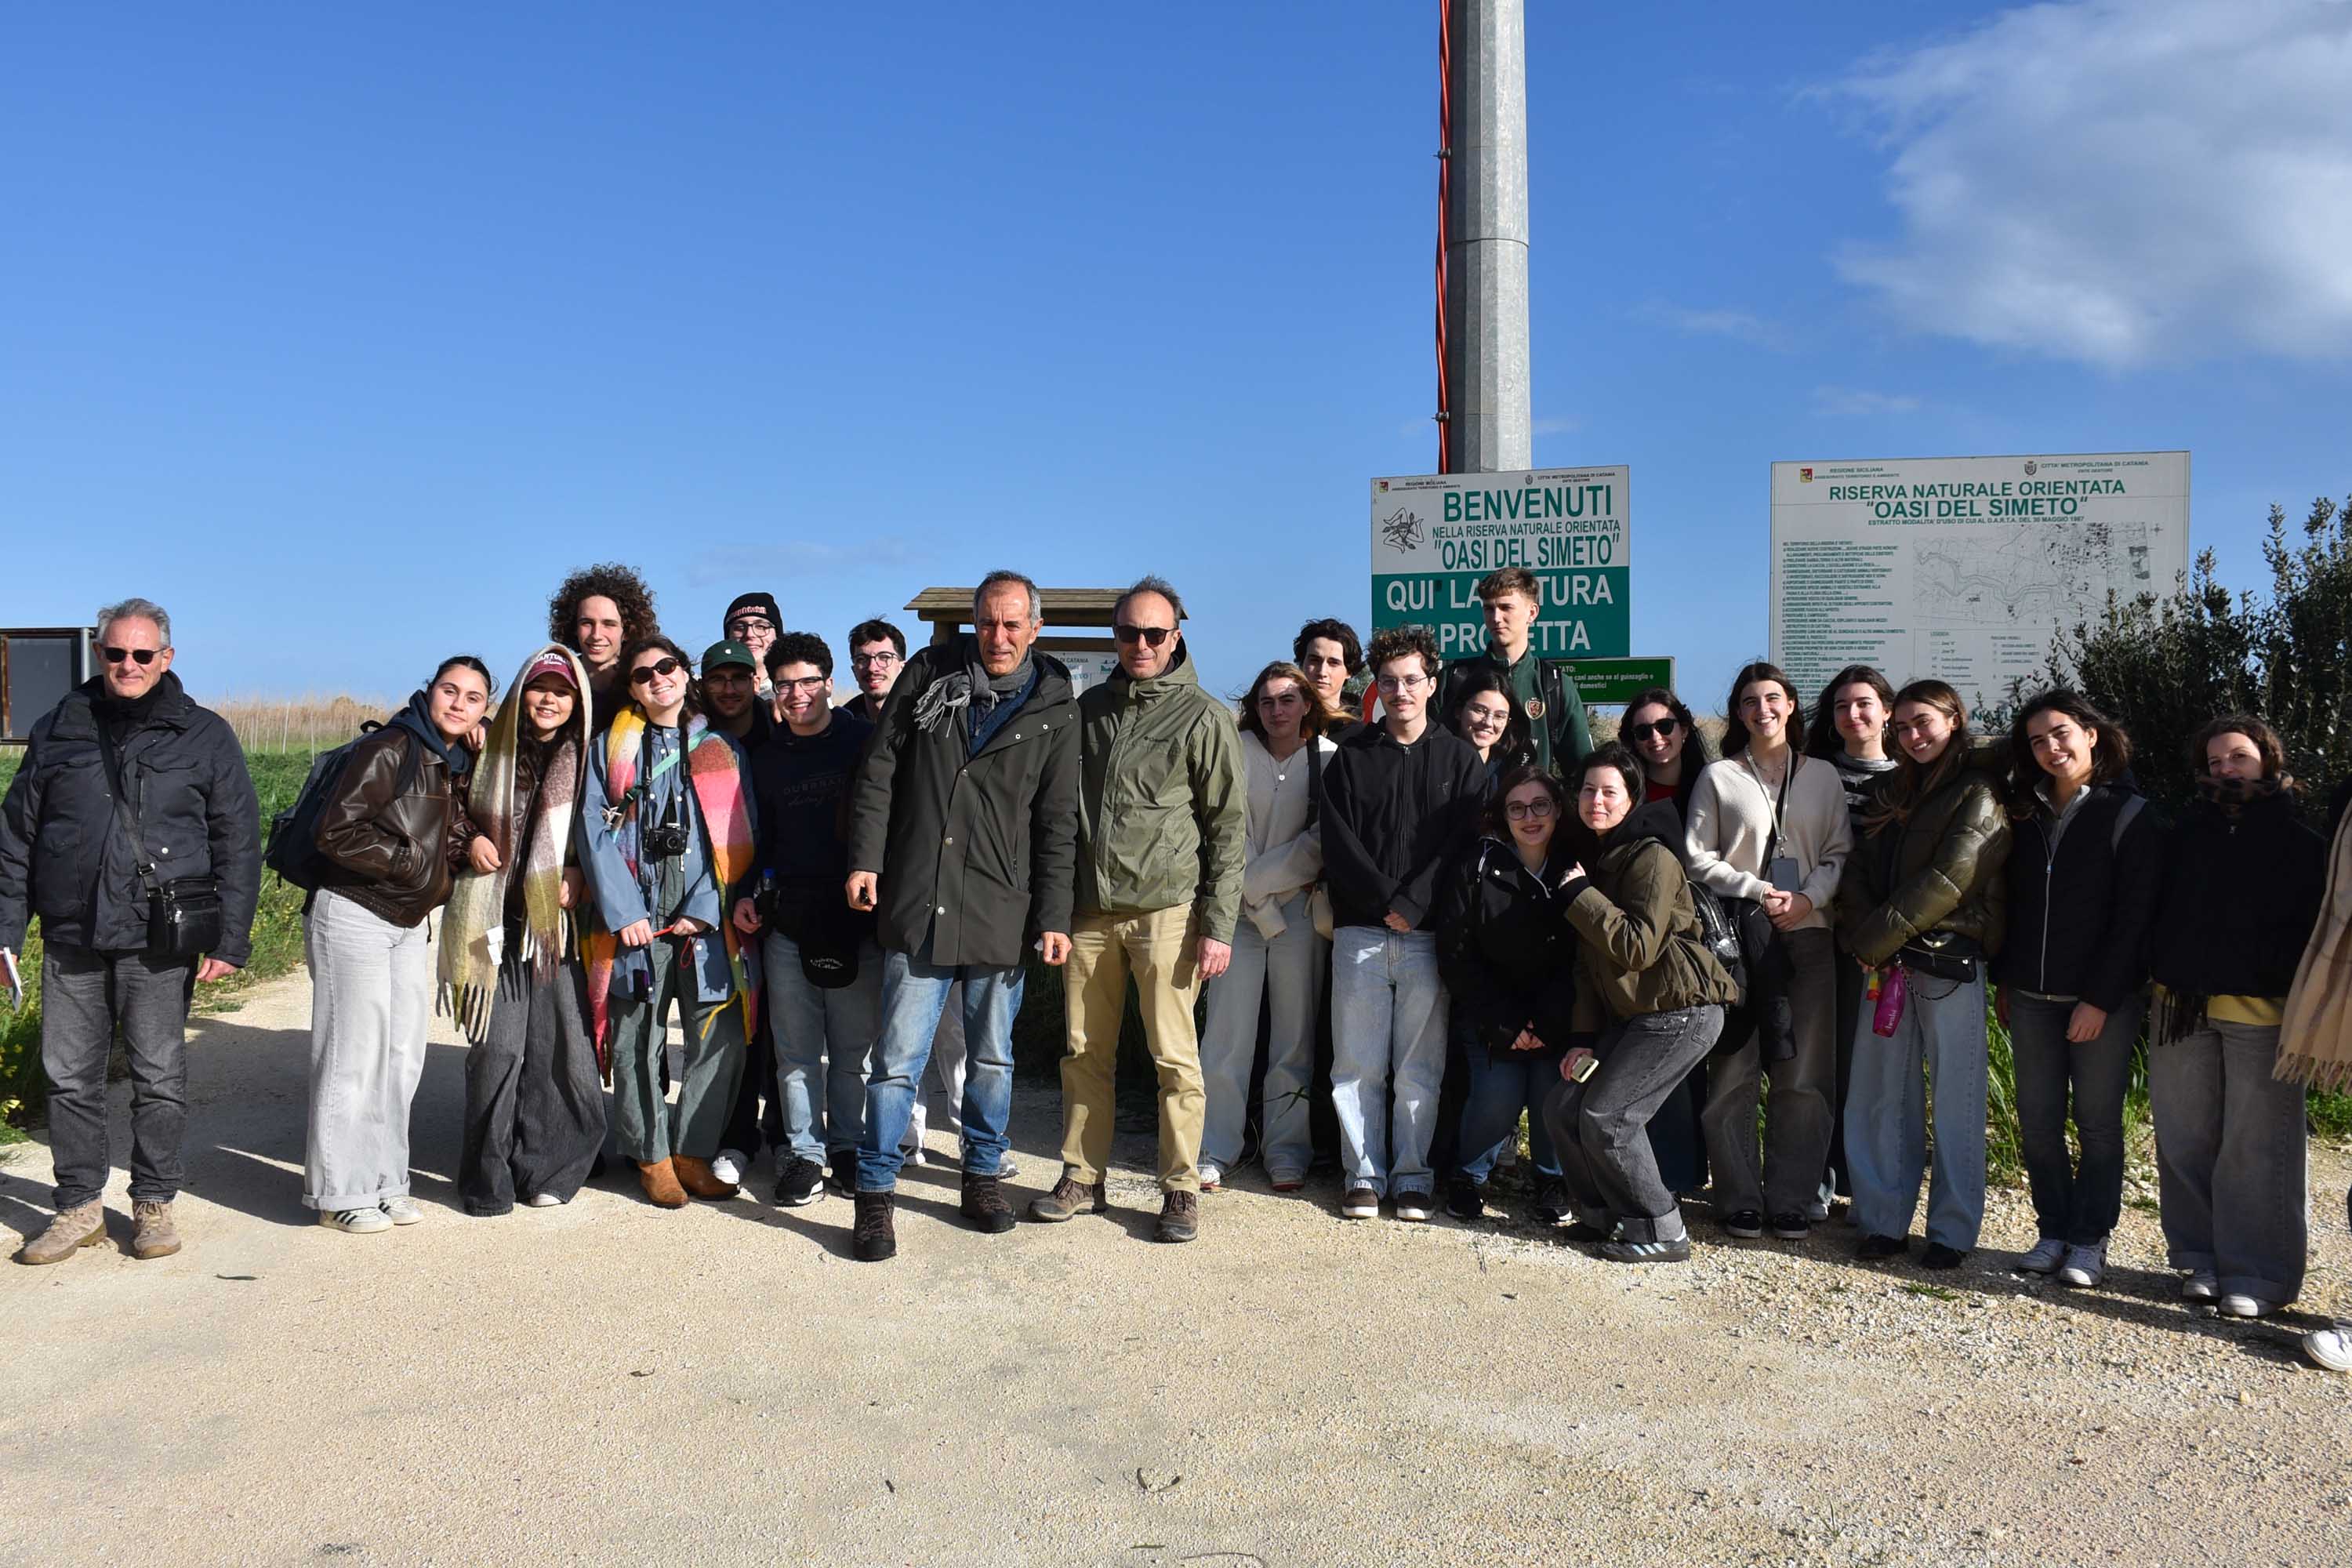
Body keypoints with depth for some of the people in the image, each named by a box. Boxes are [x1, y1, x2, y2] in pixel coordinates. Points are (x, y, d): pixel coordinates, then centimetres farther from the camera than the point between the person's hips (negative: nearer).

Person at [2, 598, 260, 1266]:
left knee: (160, 1079, 4)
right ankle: (80, 1206, 20)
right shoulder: (59, 730, 9)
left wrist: (231, 940, -5)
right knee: (71, 1077, 8)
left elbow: (238, 845, 1)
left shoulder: (204, 736, 3)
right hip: (71, 940, 3)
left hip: (159, 943, -2)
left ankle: (154, 1203, 18)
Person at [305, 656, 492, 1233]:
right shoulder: (389, 750, -13)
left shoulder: (462, 766, 11)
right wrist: (408, 861, -15)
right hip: (354, 914, -8)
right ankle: (341, 1192, 6)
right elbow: (337, 831, -19)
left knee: (403, 1056, 9)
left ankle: (385, 1181, 19)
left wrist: (472, 846, 3)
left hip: (411, 925, 8)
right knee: (355, 1054, -4)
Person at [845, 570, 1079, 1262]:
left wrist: (1053, 916, -2)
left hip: (1001, 913, 1)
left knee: (992, 1057, 13)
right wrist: (864, 859, -2)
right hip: (916, 906, -1)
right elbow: (878, 771, 6)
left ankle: (982, 1175, 30)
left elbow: (1057, 823, 3)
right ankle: (875, 1192, 12)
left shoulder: (1054, 709, 3)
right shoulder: (929, 674, 4)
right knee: (898, 1058, -1)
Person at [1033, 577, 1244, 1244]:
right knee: (1084, 1052, 9)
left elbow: (1228, 828, -3)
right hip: (1091, 908, 5)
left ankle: (1181, 1188, 10)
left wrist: (1219, 925, -9)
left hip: (1166, 909, -4)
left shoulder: (1203, 717, -2)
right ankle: (1083, 1177, 21)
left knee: (1174, 1055, -1)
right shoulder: (1090, 707, 13)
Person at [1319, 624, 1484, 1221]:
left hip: (1428, 937, -1)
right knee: (1358, 1065, 3)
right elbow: (1338, 845, 2)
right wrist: (1384, 901, -10)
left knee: (1420, 1068, 3)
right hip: (1360, 932, 1)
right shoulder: (1351, 756, 9)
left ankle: (1413, 1176, 14)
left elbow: (1465, 847, -1)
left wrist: (1413, 905, -11)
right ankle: (1364, 1174, 13)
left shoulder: (1460, 758, 8)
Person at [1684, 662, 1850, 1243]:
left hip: (1807, 937, 2)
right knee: (1733, 1073, -2)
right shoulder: (1719, 776, 7)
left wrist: (1808, 897, -9)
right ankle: (1740, 1199, 8)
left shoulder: (1822, 776, 13)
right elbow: (1698, 858, 1)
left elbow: (1841, 853, 9)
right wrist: (1757, 892, -11)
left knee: (1804, 1075, 1)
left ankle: (1792, 1199, 12)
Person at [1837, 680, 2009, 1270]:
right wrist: (1863, 938, -7)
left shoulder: (1978, 795, -2)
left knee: (1955, 1099, 0)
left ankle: (1952, 1230, 9)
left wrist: (1876, 937, -13)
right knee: (1881, 1095, 6)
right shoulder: (1892, 793, 18)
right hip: (1887, 964, 6)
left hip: (1949, 964, -6)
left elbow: (1947, 880, -12)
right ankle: (1883, 1221, 14)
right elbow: (1861, 870, 10)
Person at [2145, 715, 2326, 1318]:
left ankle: (2257, 1273, 6)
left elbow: (2317, 930, 1)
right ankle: (2201, 1258, 15)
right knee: (2187, 1140, 5)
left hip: (2262, 1013, -3)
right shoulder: (2188, 833, 14)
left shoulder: (2300, 842, 5)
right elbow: (2157, 913, 19)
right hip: (2181, 1009, 3)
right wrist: (2156, 978, 6)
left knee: (2256, 1146, -2)